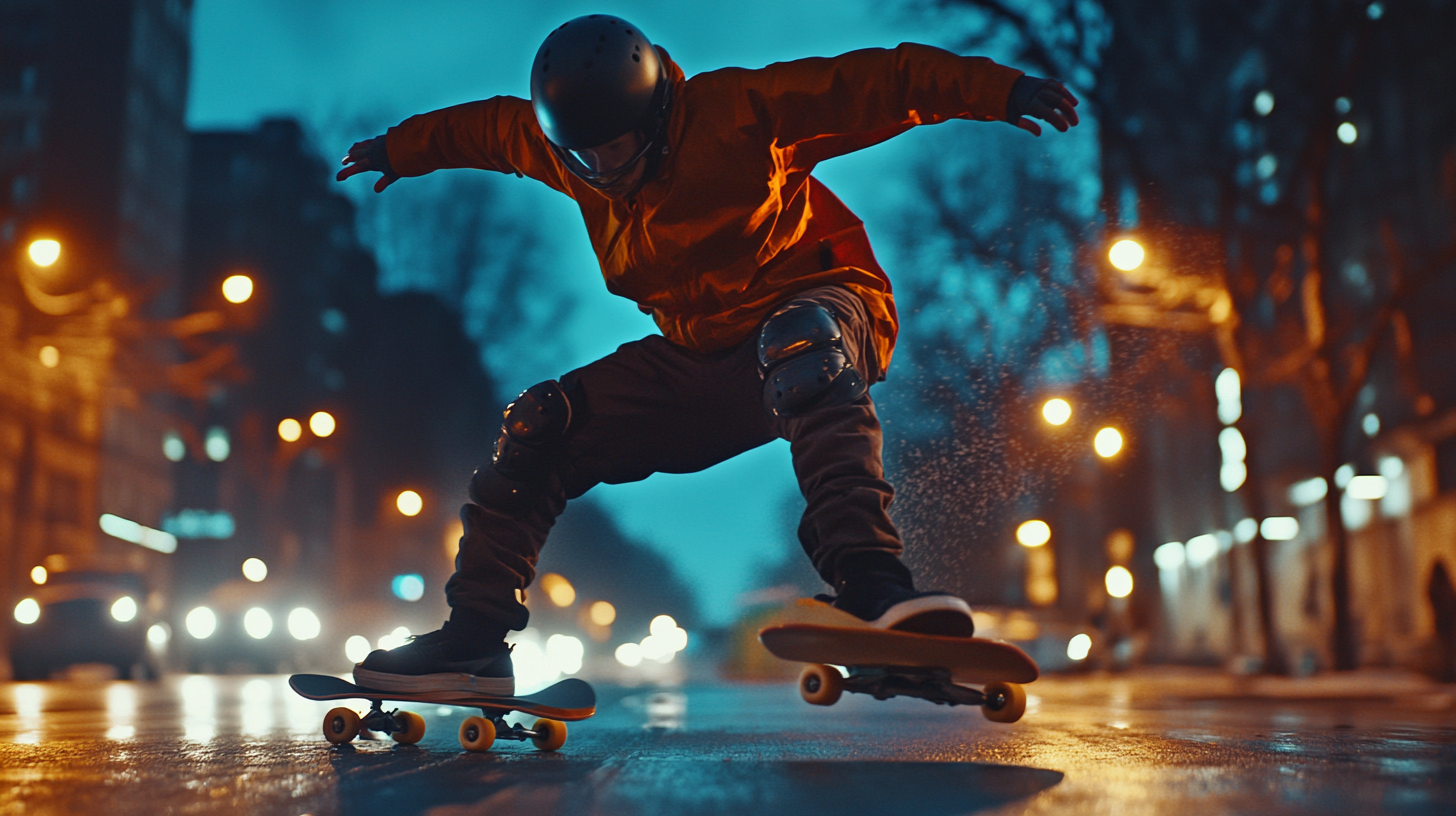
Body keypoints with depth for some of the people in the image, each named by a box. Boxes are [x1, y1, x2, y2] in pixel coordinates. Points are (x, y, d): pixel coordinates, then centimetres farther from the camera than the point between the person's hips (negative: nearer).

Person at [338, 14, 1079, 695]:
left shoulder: (737, 110, -16)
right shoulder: (561, 148, 2)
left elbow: (875, 82, -17)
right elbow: (485, 127, 23)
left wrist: (996, 88, -24)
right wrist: (403, 147, 36)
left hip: (823, 306, -5)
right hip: (699, 363, 6)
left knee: (797, 344, -43)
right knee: (541, 426, -6)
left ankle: (869, 581, -54)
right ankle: (476, 636, 1)